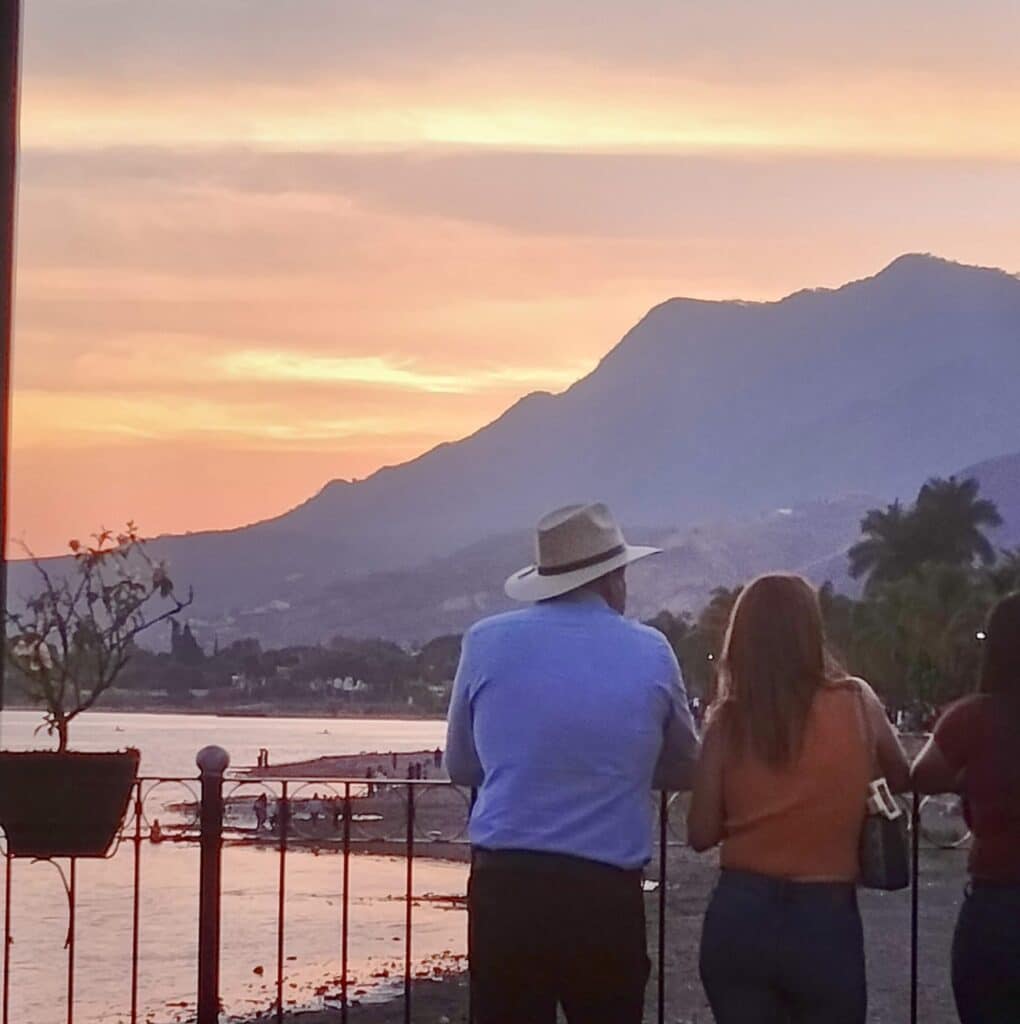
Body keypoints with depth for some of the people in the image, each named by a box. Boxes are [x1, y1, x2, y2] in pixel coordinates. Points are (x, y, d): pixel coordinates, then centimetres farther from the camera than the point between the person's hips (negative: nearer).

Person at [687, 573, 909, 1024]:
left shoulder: (728, 719, -3)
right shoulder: (857, 703, -3)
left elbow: (701, 833, 0)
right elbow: (901, 780, 15)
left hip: (739, 916, 1)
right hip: (824, 920, -1)